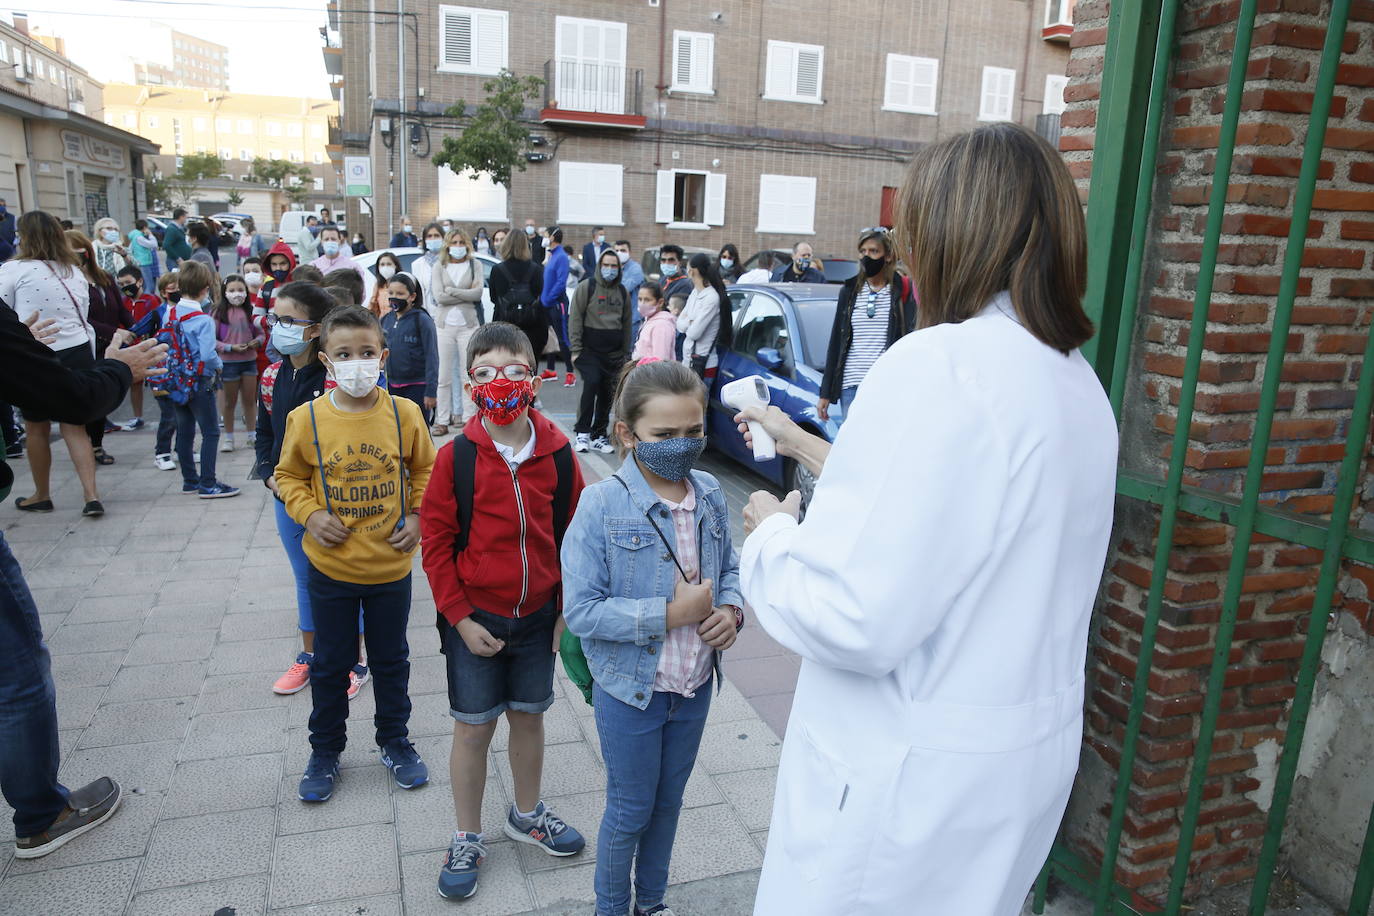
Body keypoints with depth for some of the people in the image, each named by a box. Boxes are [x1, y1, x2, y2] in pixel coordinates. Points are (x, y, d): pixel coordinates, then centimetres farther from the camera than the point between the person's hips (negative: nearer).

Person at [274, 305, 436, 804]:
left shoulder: (404, 413, -8)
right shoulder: (306, 419, -10)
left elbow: (424, 470, 5)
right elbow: (289, 477, 4)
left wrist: (418, 517, -7)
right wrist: (310, 514, -12)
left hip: (391, 566, 0)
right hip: (331, 567, 0)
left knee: (391, 661, 17)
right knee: (330, 664, 16)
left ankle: (395, 742, 38)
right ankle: (325, 752, 36)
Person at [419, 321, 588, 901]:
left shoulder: (556, 453, -7)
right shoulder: (456, 457, -13)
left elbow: (573, 534, 0)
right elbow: (436, 542, -8)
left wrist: (568, 608, 0)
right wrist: (460, 618, -10)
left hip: (538, 615, 2)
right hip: (475, 618, -2)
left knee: (529, 717, 18)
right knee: (474, 727, 10)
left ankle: (526, 814, 42)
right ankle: (467, 838, 30)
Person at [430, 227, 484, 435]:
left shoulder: (475, 265, 7)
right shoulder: (439, 266, 8)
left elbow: (478, 293, -6)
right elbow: (439, 296, -4)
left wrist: (451, 291, -7)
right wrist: (466, 295, -6)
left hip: (468, 324, 0)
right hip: (444, 324, 0)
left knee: (468, 374, 1)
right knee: (444, 375, 0)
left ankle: (469, 418, 9)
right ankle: (442, 420, 5)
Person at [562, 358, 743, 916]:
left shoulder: (710, 496, -5)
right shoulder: (602, 506, -20)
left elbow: (729, 568, 9)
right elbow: (580, 611, -22)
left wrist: (730, 609, -12)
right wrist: (669, 614, -27)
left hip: (696, 687, 5)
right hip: (629, 690, -4)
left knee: (669, 801, 23)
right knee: (631, 811, 14)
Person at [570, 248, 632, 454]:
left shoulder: (623, 292, 13)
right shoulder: (586, 287, -1)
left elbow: (627, 324, 17)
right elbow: (575, 318, -4)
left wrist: (626, 353, 14)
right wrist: (576, 348, -9)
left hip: (614, 353, 4)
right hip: (589, 349, -4)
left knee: (607, 394, 5)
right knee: (592, 382, -21)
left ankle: (599, 435, 18)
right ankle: (583, 432, -10)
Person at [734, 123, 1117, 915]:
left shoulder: (939, 366, -24)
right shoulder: (1078, 381, 4)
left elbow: (850, 619, -27)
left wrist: (774, 535, -7)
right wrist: (808, 448, 23)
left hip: (913, 776, -8)